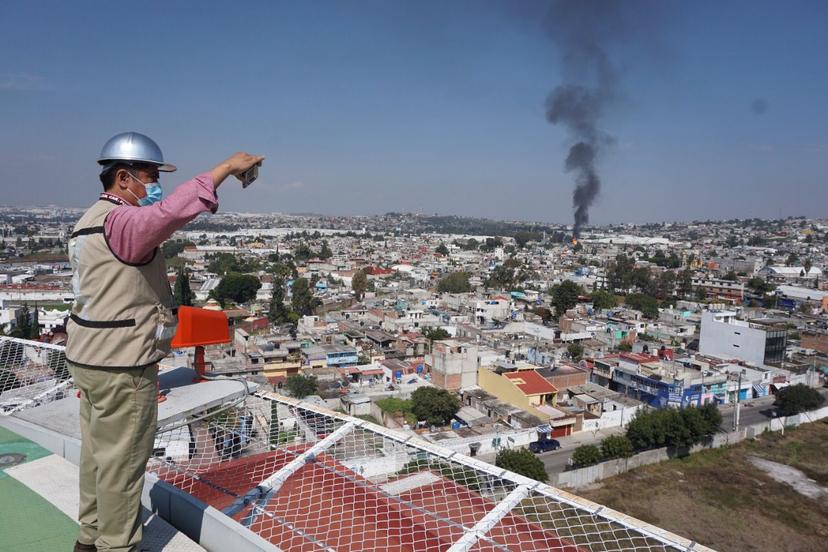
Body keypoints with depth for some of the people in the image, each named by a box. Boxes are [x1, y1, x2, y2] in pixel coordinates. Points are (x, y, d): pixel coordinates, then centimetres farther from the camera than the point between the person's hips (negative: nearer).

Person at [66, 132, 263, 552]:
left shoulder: (92, 221, 15)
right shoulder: (120, 222, -21)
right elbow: (171, 212, -42)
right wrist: (226, 167, -34)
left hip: (91, 358, 11)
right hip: (121, 366, -11)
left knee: (98, 451, 21)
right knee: (122, 460, 3)